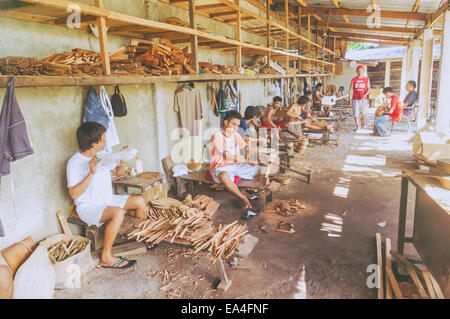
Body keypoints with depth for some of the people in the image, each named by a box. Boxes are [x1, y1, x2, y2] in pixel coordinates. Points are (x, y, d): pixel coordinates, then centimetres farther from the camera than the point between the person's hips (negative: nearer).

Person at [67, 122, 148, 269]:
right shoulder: (74, 162, -18)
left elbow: (117, 172, 18)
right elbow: (74, 194, -23)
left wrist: (123, 163, -4)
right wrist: (91, 173, -31)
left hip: (108, 200, 8)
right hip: (88, 207, -8)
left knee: (140, 201, 1)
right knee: (118, 213, -33)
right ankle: (106, 257, -22)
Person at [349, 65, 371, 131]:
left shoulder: (367, 79, 5)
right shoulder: (353, 80, 3)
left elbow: (369, 89, 1)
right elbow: (351, 90, 4)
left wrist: (365, 95, -19)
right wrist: (350, 99, -3)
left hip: (364, 99, 1)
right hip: (355, 99, 0)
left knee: (363, 113, 4)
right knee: (356, 113, -6)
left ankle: (362, 122, 34)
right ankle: (357, 126, 5)